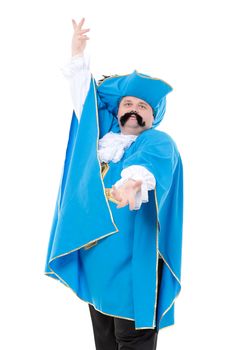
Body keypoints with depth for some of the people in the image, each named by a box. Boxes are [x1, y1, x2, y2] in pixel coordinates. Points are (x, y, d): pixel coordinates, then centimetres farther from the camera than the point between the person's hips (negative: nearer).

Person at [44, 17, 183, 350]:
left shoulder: (159, 143, -4)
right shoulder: (102, 134, 15)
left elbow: (148, 162, -29)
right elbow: (84, 92, 25)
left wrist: (133, 181, -50)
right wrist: (78, 52, 21)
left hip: (131, 255, -6)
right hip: (93, 249, 6)